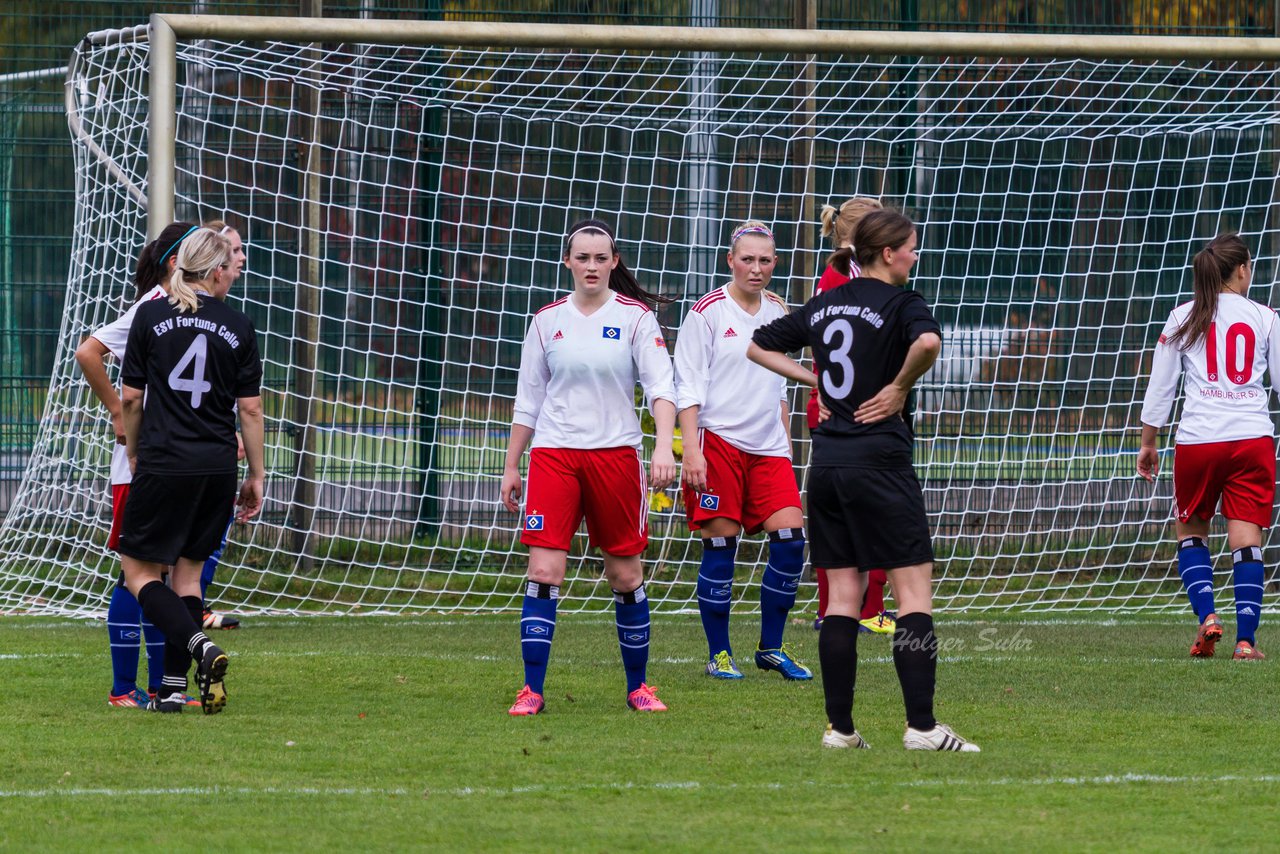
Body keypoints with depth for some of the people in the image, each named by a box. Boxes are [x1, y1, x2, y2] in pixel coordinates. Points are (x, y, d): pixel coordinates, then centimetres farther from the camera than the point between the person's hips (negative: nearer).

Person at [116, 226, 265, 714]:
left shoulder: (151, 316, -1)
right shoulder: (238, 327, 3)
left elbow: (131, 396, 1)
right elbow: (250, 408, 4)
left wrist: (134, 452, 16)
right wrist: (256, 476, 11)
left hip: (162, 465, -3)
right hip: (218, 468, 3)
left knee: (139, 571, 3)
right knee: (188, 570, 13)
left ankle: (200, 647, -19)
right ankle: (174, 686, 8)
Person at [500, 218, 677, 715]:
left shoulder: (635, 317, 0)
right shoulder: (548, 320, 7)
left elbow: (661, 386, -7)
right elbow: (527, 399, 14)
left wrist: (664, 446, -22)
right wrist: (511, 467, 14)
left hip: (615, 452, -1)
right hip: (553, 454, 1)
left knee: (626, 575, 5)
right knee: (544, 570, -9)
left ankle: (638, 685, 18)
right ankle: (532, 690, -7)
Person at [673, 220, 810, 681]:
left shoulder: (777, 312, 12)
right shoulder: (707, 312, -5)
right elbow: (688, 388, -7)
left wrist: (786, 444, 21)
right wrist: (691, 450, -15)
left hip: (768, 448, 5)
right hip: (718, 440, -5)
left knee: (791, 536, -5)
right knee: (721, 544, -4)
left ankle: (771, 647, 8)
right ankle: (719, 654, 6)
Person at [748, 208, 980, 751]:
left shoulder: (824, 305, 13)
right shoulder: (900, 304, -8)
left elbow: (759, 347, 21)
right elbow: (927, 341, -30)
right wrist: (901, 386, -14)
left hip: (826, 461, 7)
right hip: (879, 458, -7)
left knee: (842, 593, 8)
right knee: (914, 588, -4)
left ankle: (839, 727, 6)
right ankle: (921, 726, -10)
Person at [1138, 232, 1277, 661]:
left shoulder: (1183, 318, 7)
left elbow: (1160, 385, 8)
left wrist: (1147, 443, 15)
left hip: (1198, 440, 0)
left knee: (1190, 529, 17)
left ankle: (1206, 615, -1)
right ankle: (1246, 638, -8)